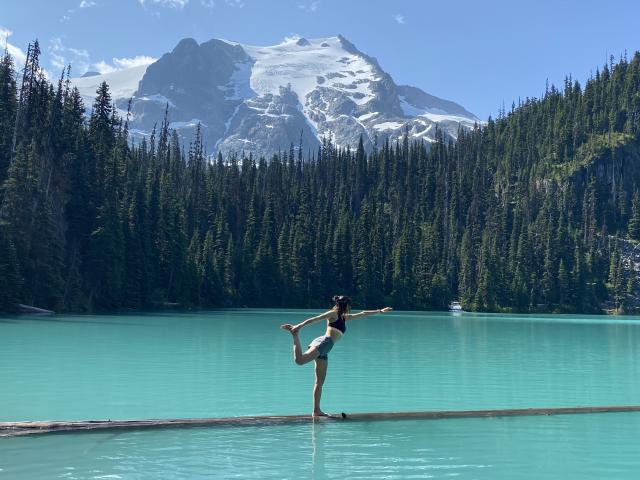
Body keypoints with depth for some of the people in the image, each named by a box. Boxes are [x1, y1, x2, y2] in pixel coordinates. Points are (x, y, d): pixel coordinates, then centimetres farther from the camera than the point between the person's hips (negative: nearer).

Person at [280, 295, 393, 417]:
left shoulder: (344, 317, 29)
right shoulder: (333, 314, 6)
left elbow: (362, 314, 37)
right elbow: (314, 319, -4)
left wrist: (380, 311, 42)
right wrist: (299, 325, -15)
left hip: (324, 351, 8)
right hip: (323, 343, -8)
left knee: (320, 382, 6)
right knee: (299, 360, -32)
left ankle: (317, 411, 7)